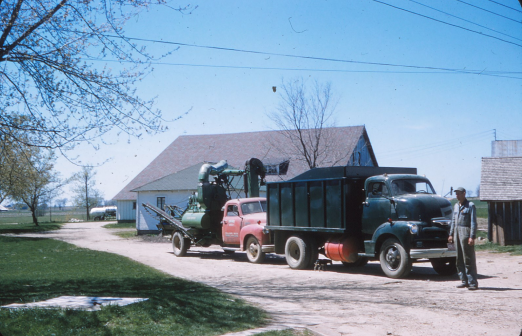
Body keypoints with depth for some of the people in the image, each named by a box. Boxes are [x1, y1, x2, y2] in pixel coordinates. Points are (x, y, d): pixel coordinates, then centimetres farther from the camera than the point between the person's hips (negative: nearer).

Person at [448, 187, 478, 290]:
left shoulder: (470, 205, -6)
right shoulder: (456, 206, 17)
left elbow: (473, 222, -11)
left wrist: (472, 236, -18)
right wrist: (451, 234, 17)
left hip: (466, 232, -8)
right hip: (457, 232, 8)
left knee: (469, 259, -7)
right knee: (459, 259, 8)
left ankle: (473, 283, -4)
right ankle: (464, 281, 15)